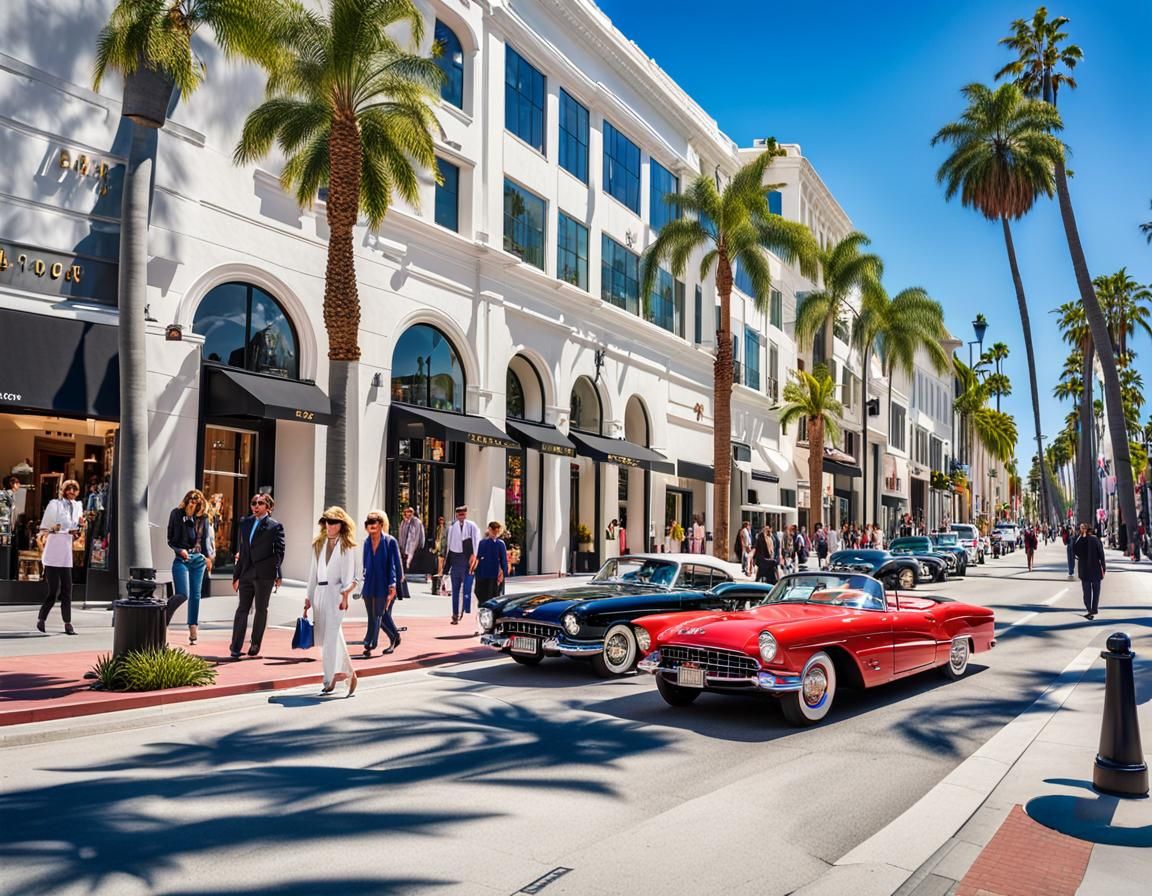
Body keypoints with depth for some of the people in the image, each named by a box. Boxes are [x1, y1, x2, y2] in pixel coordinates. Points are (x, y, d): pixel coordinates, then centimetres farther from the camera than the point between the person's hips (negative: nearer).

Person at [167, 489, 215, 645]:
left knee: (195, 595, 7)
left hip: (198, 558, 3)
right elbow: (171, 538, 2)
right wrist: (180, 550, -13)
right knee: (183, 595, -14)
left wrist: (208, 556, 2)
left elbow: (206, 538, 10)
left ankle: (193, 630, 14)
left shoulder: (203, 518, 3)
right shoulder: (176, 514, -2)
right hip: (181, 559, -3)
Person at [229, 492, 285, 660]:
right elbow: (240, 550, 15)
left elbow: (279, 551, -1)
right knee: (242, 609, 2)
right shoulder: (244, 523, 13)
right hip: (246, 574, 3)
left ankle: (255, 644, 17)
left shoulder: (275, 526, 0)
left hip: (264, 574, -3)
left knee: (261, 610, 6)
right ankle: (235, 648, 3)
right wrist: (236, 575, 13)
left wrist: (276, 574, -10)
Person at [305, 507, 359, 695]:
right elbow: (313, 572, 17)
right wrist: (309, 597, 14)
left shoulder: (346, 547, -1)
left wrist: (345, 595, -17)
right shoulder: (319, 544, 15)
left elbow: (348, 575, -5)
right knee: (321, 637, 7)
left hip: (335, 593, -6)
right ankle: (348, 672, 19)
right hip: (319, 593, 6)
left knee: (332, 636, -9)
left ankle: (330, 680, -2)